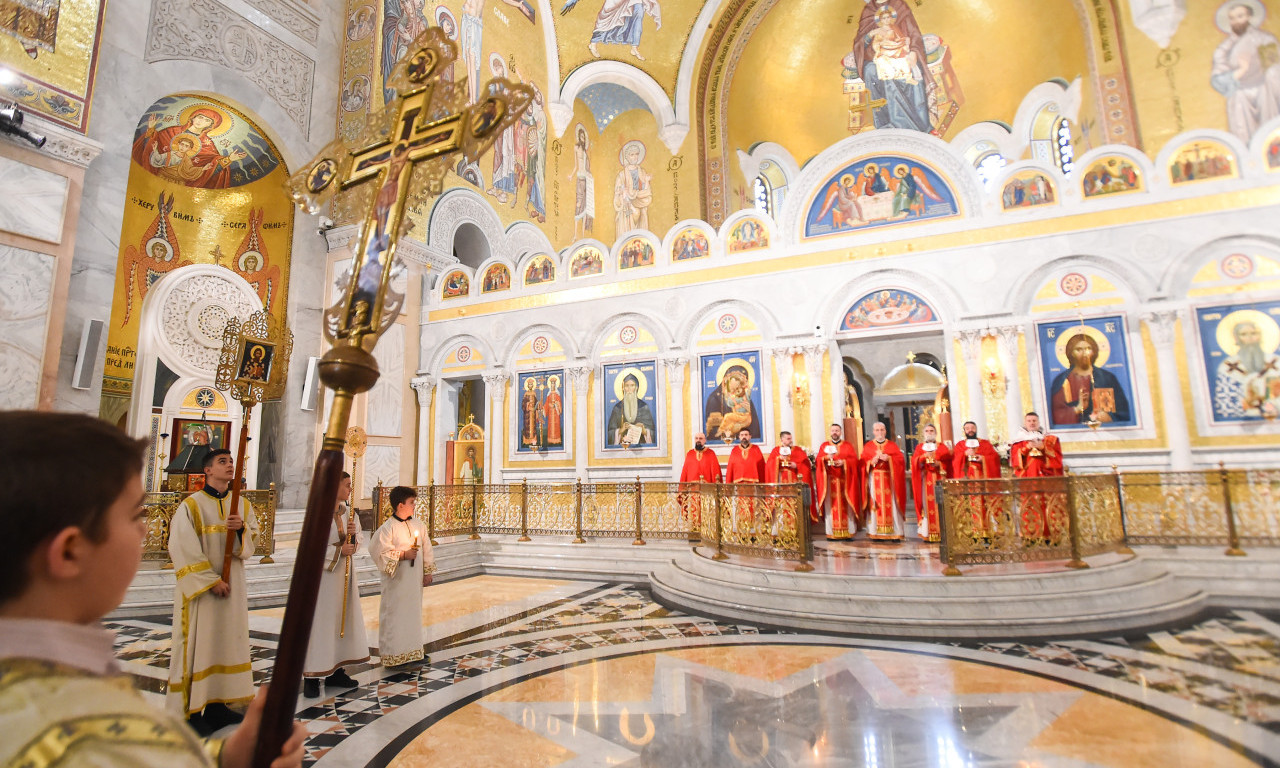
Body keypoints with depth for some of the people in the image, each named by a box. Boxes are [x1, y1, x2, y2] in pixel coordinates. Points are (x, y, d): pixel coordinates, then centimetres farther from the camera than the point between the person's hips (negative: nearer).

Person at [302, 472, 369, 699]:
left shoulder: (348, 512, 6)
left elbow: (360, 540, 11)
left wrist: (354, 534, -10)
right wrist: (338, 551, -18)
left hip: (344, 573, 7)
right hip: (323, 575, -7)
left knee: (343, 620, 11)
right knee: (320, 623, -2)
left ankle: (335, 672, 23)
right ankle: (312, 678, 10)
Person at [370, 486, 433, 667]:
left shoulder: (419, 525, 4)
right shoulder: (387, 528, -13)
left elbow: (426, 549, 11)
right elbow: (380, 553, -15)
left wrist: (427, 572, 10)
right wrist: (403, 555, -17)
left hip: (415, 579, 6)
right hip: (396, 580, -6)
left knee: (414, 611, 13)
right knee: (395, 613, 1)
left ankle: (413, 650, 26)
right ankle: (394, 654, 13)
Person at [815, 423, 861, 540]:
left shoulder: (847, 445, 13)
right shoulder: (824, 446, 14)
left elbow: (854, 459, 3)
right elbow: (818, 459, 4)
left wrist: (843, 462, -13)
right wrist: (826, 458, -15)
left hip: (844, 479, 0)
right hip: (829, 479, 0)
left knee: (845, 505, -2)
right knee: (831, 505, -4)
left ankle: (848, 531, 1)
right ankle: (832, 533, -3)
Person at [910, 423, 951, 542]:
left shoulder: (942, 447, 14)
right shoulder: (919, 447, 15)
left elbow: (948, 460, 2)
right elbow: (915, 462, 2)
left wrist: (939, 464, -15)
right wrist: (923, 457, -15)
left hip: (939, 478, 0)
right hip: (925, 479, 0)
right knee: (927, 504, -5)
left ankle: (942, 531, -3)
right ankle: (928, 533, -3)